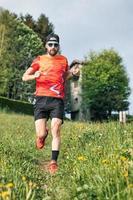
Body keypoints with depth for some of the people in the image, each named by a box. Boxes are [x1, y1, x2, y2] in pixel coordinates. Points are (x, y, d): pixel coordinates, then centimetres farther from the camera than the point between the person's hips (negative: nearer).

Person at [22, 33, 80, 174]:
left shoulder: (63, 60, 16)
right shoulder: (39, 60, 9)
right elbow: (24, 77, 9)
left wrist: (73, 73, 8)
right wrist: (34, 76, -13)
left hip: (57, 100, 1)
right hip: (41, 99, -1)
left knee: (56, 130, -13)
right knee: (41, 135, -5)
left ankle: (53, 162, -5)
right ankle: (43, 133, 32)